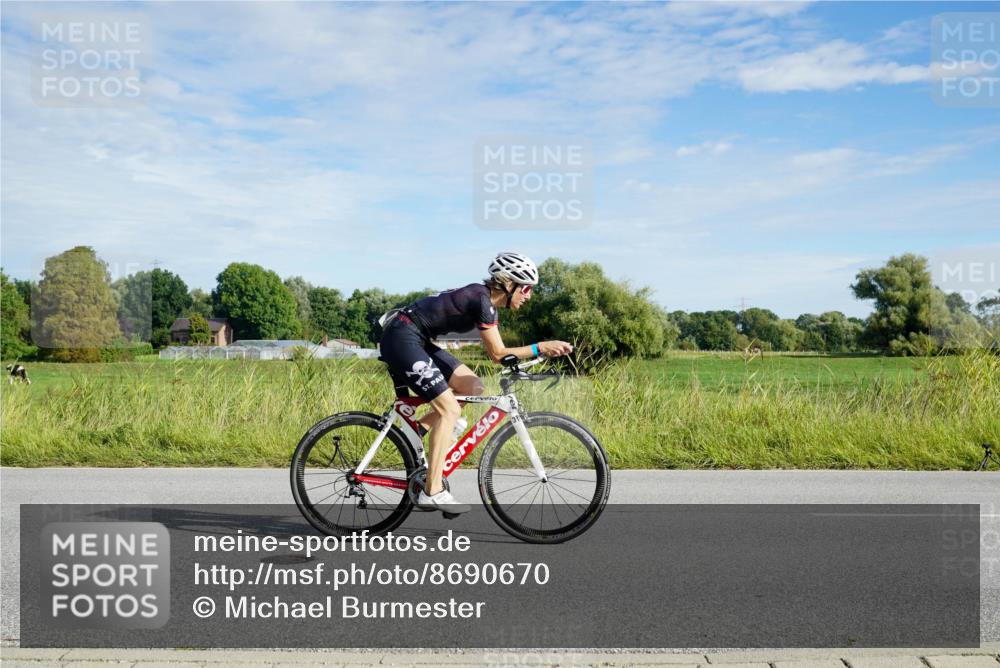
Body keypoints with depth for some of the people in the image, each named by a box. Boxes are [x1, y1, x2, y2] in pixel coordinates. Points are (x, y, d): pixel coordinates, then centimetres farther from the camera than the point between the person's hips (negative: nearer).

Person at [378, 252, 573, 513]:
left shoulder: (483, 296, 10)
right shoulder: (482, 300, -17)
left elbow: (495, 351, 13)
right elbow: (498, 354, -15)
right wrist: (540, 347, -14)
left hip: (417, 341, 10)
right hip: (401, 338, -10)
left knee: (473, 387, 8)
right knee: (450, 409, -11)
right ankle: (432, 493, -8)